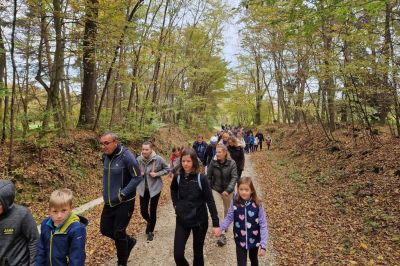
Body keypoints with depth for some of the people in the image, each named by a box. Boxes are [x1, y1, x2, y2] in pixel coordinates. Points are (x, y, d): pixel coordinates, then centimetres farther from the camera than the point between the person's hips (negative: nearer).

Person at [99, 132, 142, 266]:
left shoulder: (127, 156, -21)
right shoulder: (105, 156, 0)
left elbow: (138, 177, -19)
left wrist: (123, 193, -22)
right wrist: (106, 191, 10)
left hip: (125, 202, -7)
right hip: (109, 201, 7)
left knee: (118, 233, 4)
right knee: (105, 229, 14)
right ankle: (129, 241, 40)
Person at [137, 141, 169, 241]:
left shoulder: (158, 159, -17)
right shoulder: (139, 159, -9)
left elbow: (167, 169, -4)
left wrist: (157, 174, -18)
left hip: (155, 188, -2)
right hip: (143, 189, 3)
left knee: (153, 211, 7)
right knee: (143, 211, 6)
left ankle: (150, 231, 30)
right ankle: (149, 222, 42)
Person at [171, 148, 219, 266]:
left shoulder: (201, 178, -15)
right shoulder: (178, 177, -5)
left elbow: (210, 201, -12)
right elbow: (173, 190, 18)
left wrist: (215, 223, -14)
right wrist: (176, 204, 5)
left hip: (199, 221, -2)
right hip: (182, 221, 3)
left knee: (198, 252, 13)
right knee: (178, 254, 0)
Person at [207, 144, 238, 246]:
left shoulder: (231, 163, -16)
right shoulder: (213, 163, -11)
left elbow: (234, 177, -20)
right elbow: (209, 177, -2)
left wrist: (228, 190, -31)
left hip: (228, 191, 0)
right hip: (216, 189, 0)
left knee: (227, 210, 20)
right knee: (218, 211, -11)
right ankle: (222, 234, -5)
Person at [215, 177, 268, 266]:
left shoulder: (257, 205, -20)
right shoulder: (235, 202, -15)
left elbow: (263, 225, -15)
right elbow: (229, 217, -4)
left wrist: (263, 245, -17)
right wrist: (221, 228, -20)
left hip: (254, 239, 0)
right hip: (240, 240, 0)